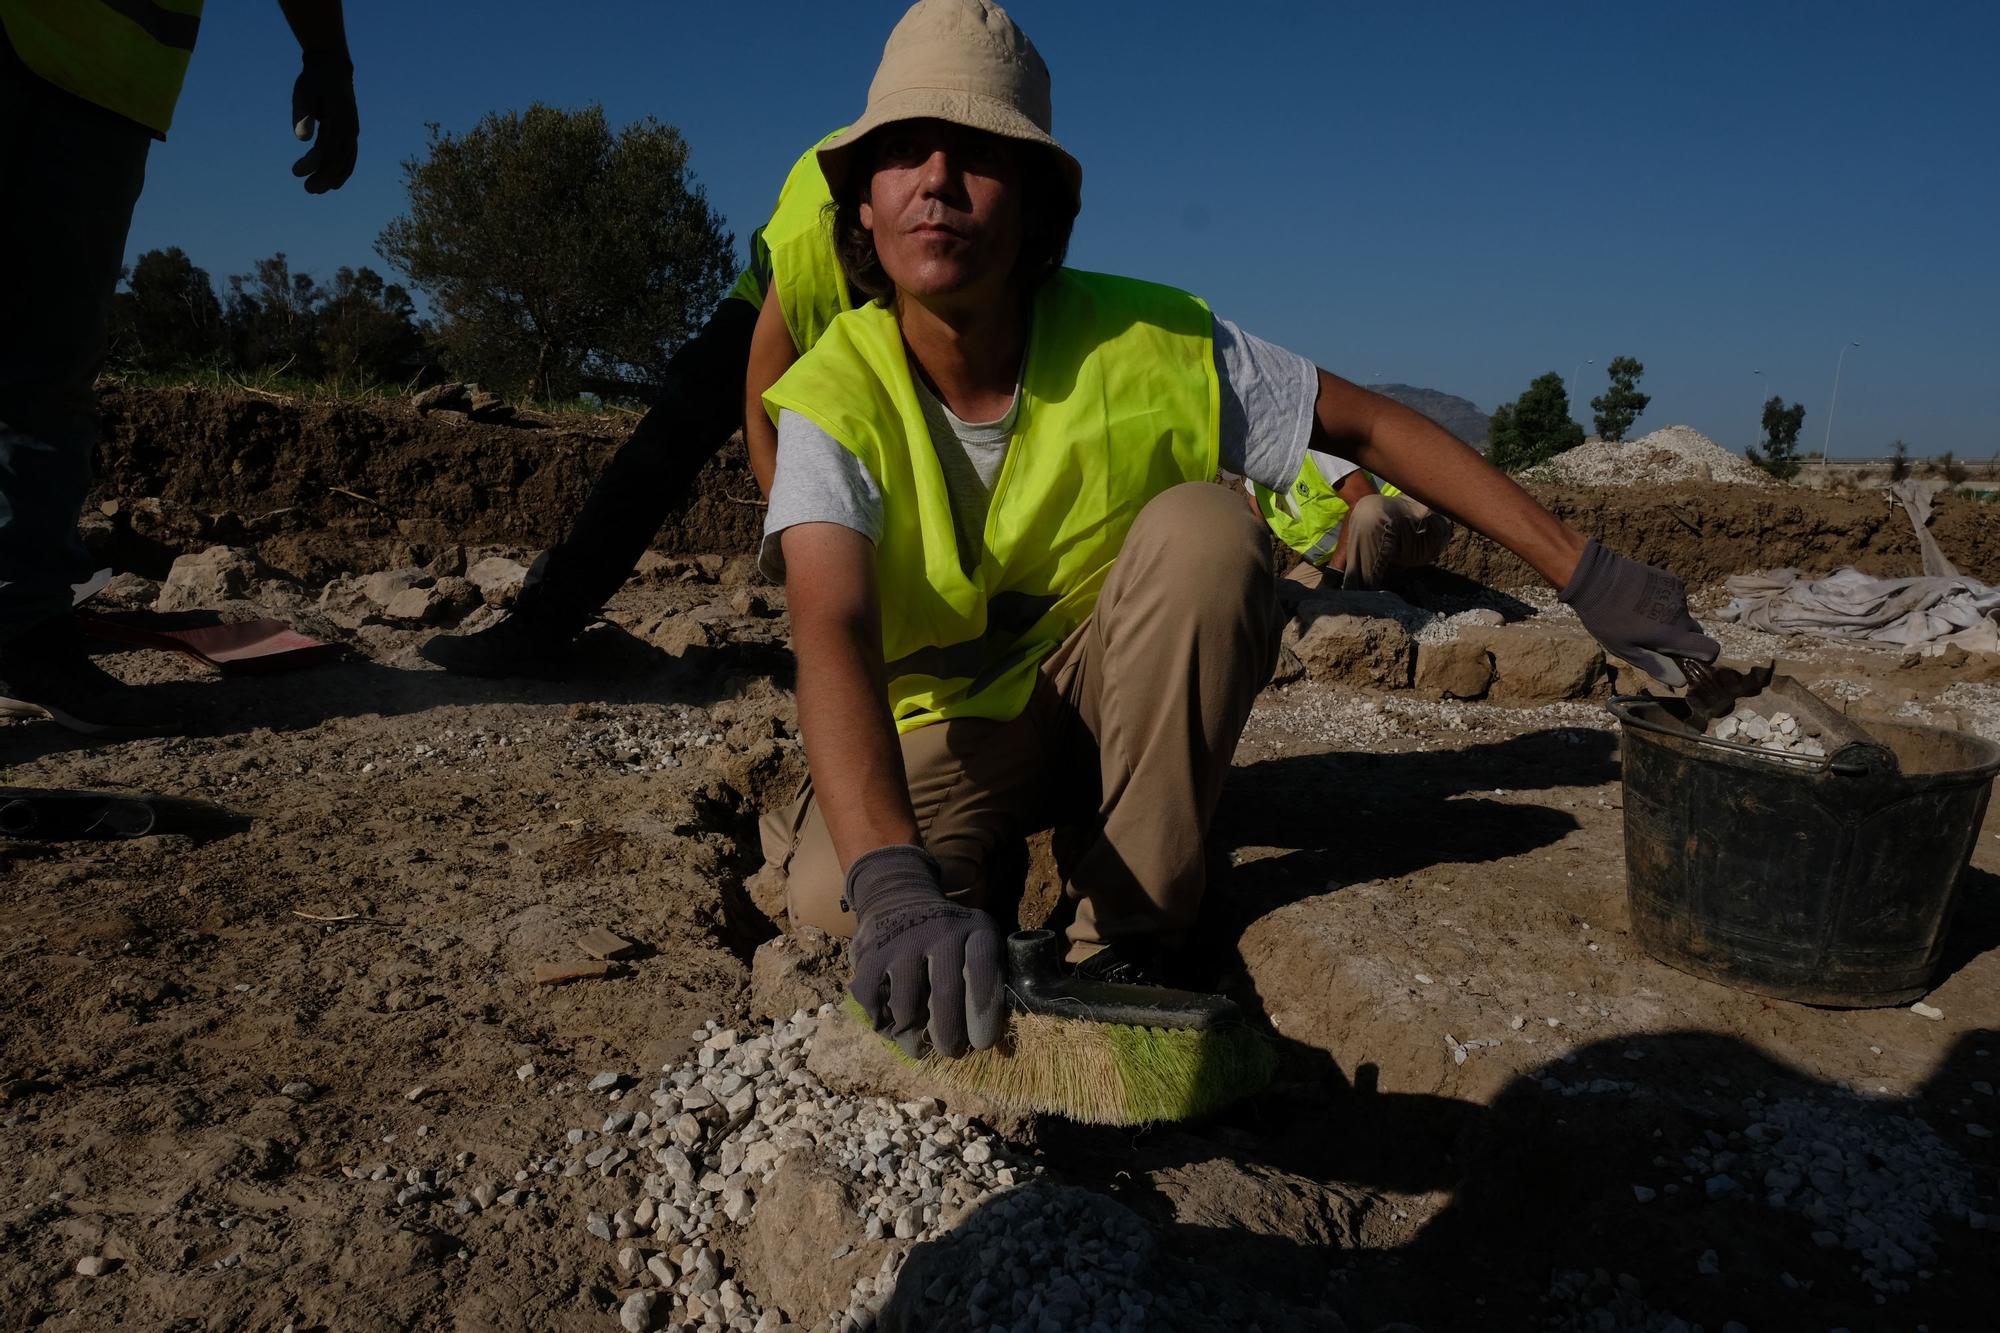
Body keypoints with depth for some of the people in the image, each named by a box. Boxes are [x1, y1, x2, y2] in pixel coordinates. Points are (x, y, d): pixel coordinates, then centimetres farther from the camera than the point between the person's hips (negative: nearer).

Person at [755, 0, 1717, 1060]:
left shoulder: (1145, 346, -19)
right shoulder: (835, 397, -22)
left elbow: (1370, 427, -9)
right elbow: (832, 634, -38)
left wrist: (1582, 572, -11)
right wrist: (895, 881, -55)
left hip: (1118, 709, 2)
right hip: (946, 730, -1)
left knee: (1202, 528, -30)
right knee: (835, 895, -31)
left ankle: (1129, 931, -16)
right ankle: (986, 859, 7)